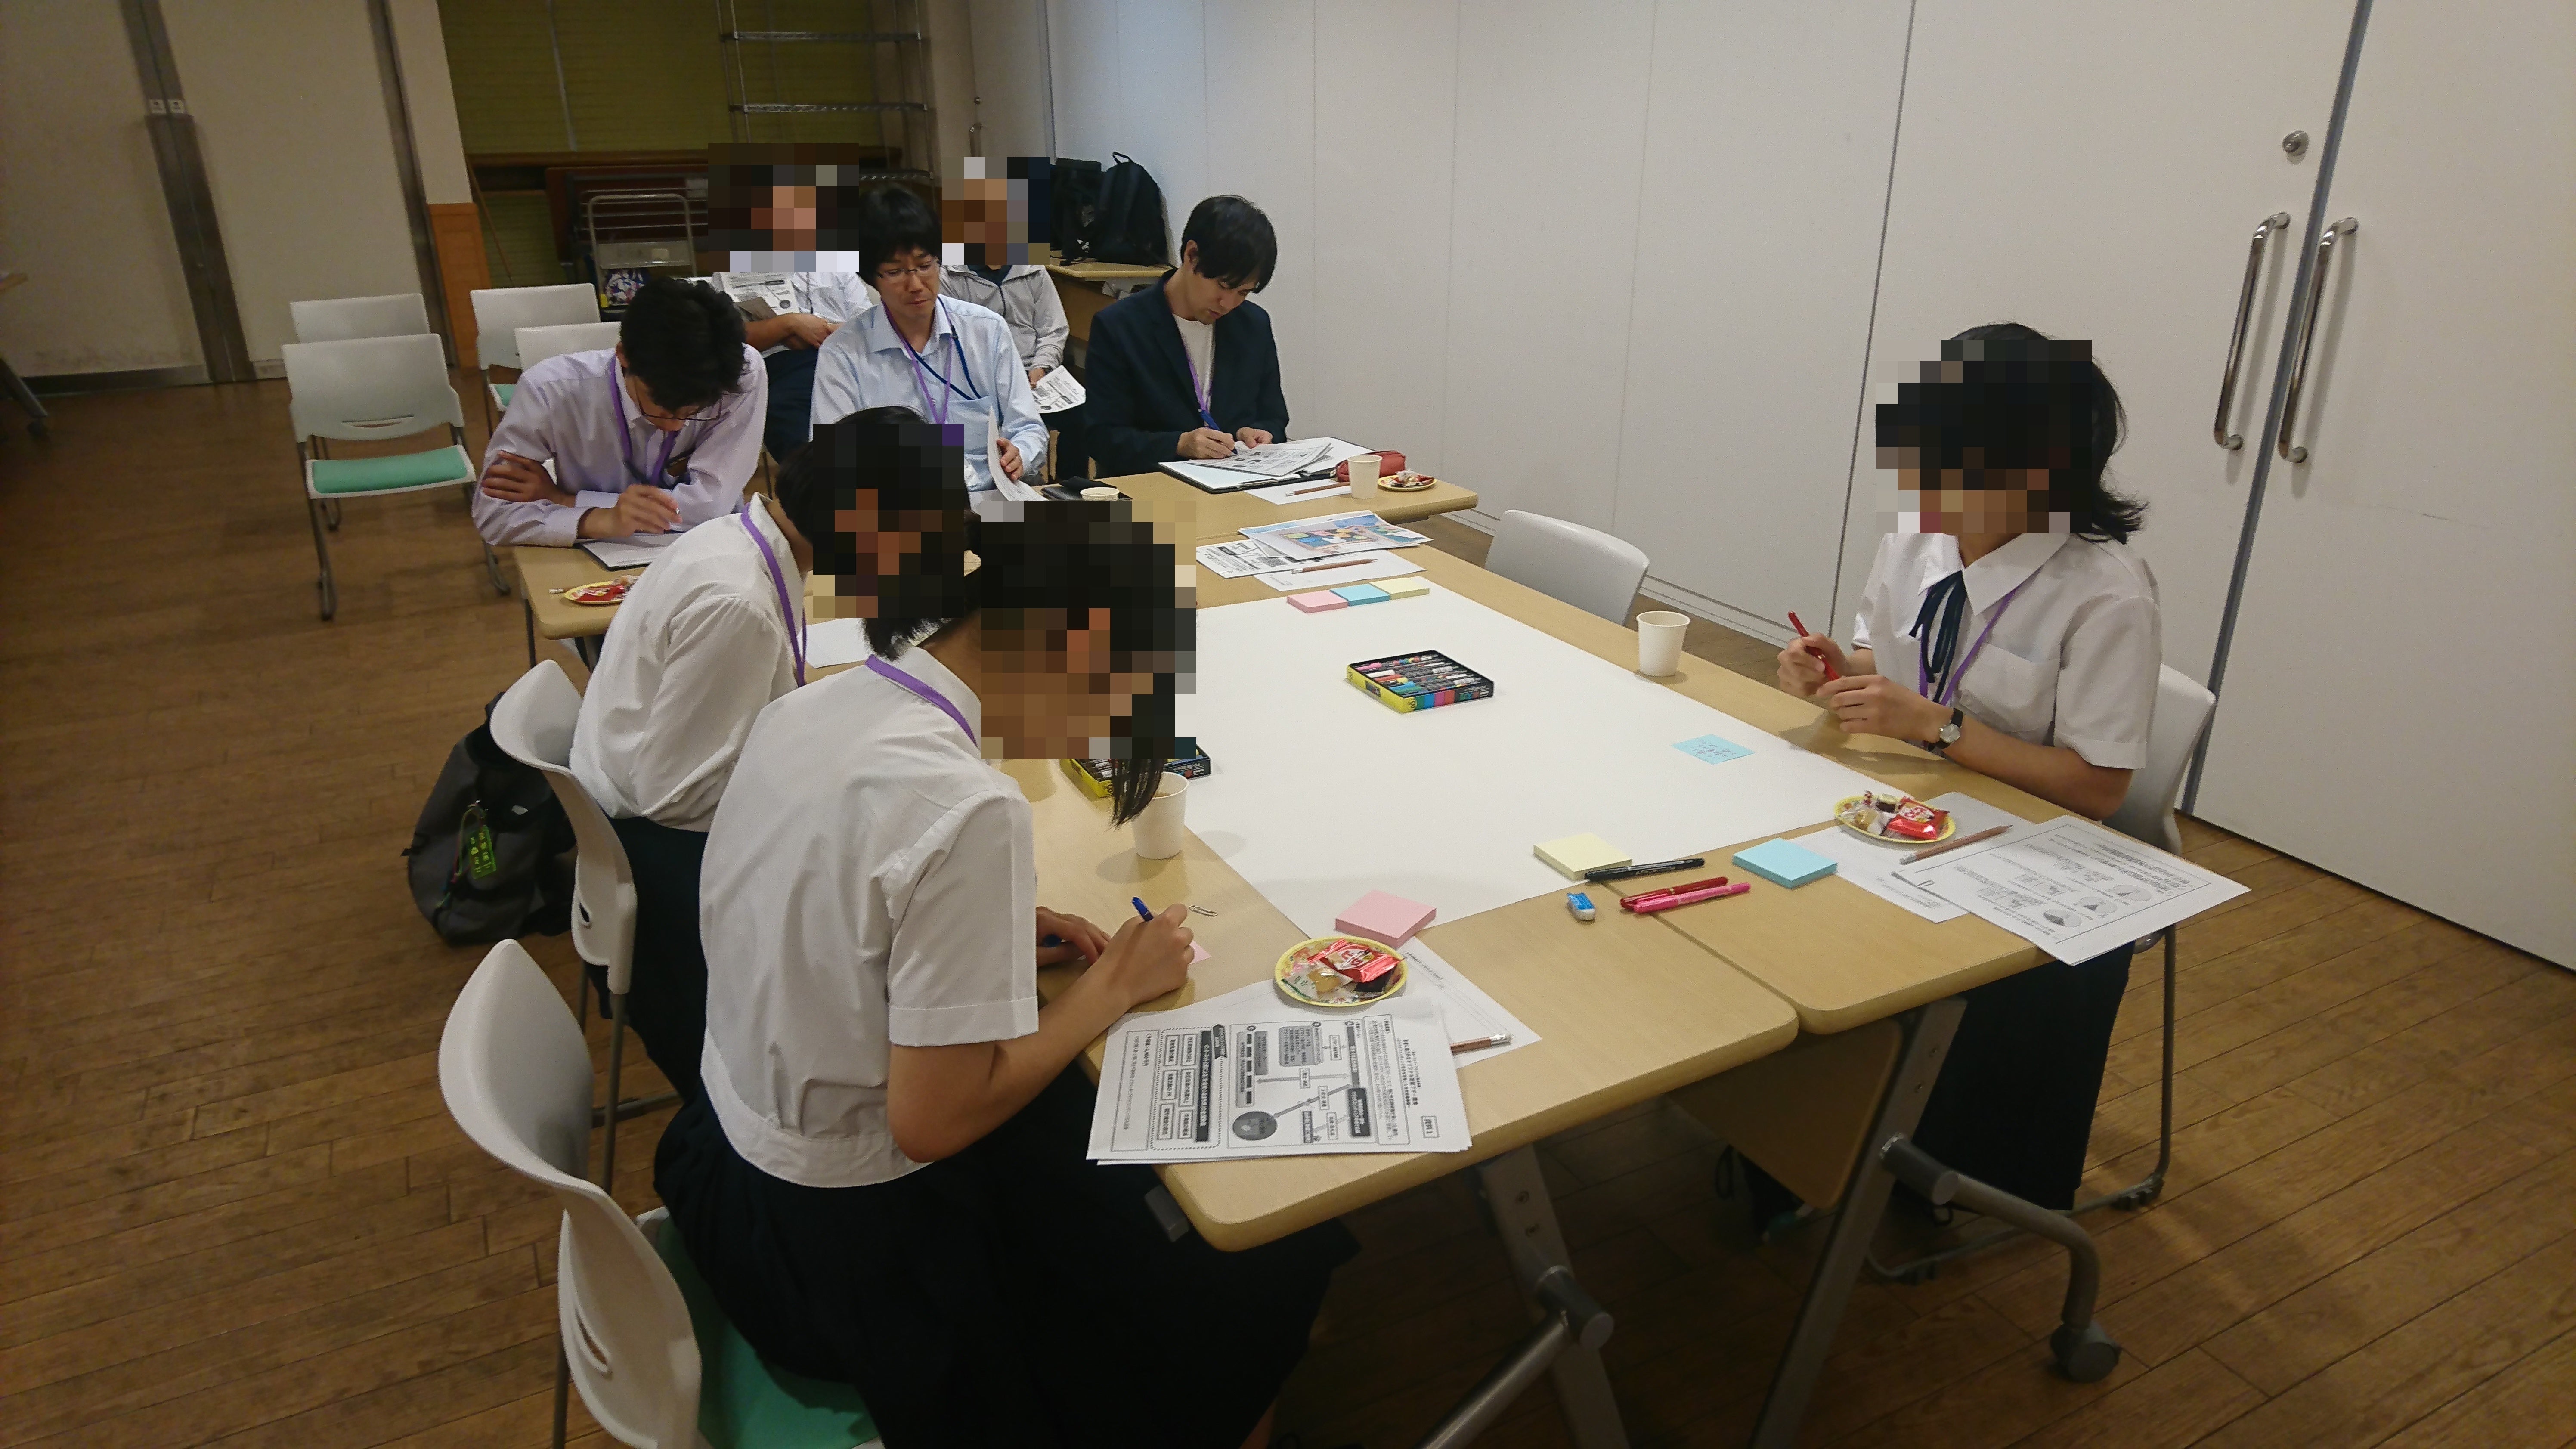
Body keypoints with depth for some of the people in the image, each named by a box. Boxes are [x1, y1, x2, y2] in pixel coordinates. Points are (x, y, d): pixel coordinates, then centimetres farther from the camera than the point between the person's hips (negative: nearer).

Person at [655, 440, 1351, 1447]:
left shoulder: (805, 709, -4)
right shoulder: (967, 810, -30)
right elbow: (933, 1123, -25)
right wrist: (1110, 989, -13)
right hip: (855, 1243, -8)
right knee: (1281, 1255, 7)